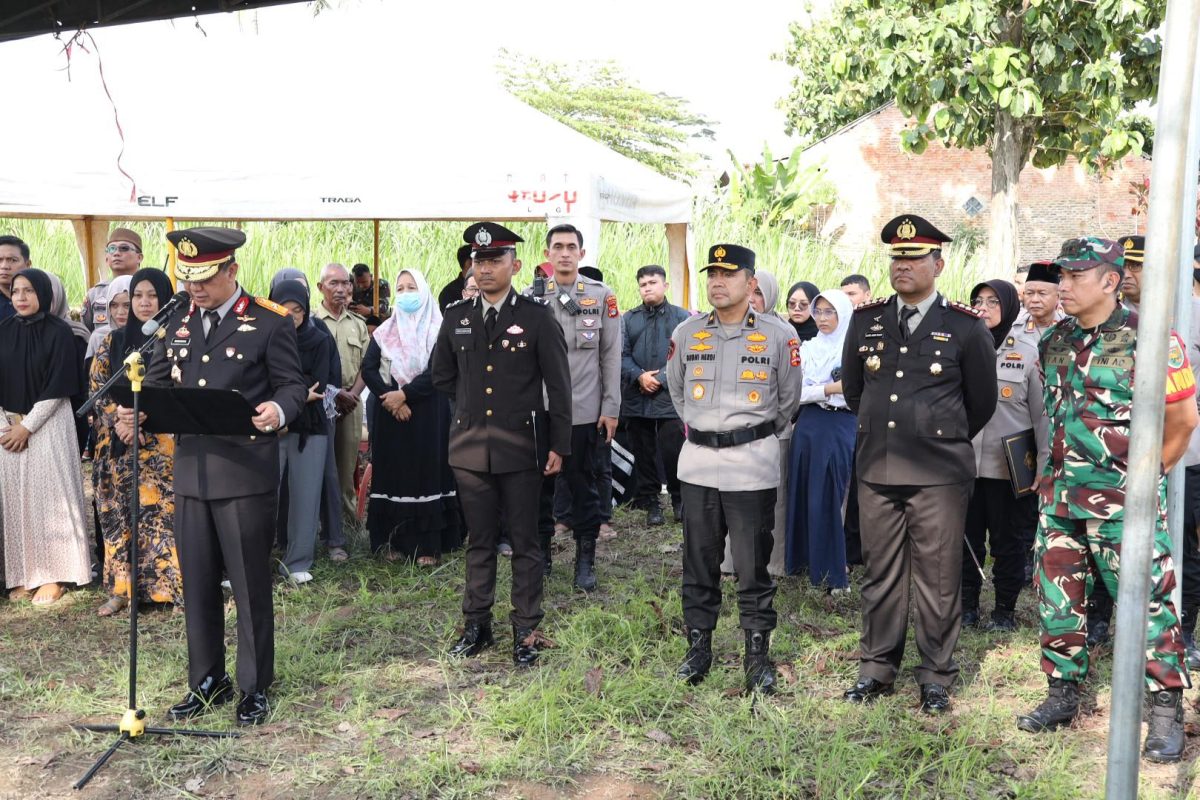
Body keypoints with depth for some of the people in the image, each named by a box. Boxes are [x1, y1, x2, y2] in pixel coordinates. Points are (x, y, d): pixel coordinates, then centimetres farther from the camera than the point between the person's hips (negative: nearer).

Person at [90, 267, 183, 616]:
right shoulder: (114, 340, 11)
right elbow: (97, 386, 8)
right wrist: (118, 421, -8)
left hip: (163, 443, -4)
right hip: (119, 442, 4)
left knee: (164, 510, -5)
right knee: (120, 513, 5)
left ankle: (173, 584, 2)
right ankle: (122, 586, 13)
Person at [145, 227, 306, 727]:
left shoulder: (271, 322, -4)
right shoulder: (179, 321, 13)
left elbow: (292, 384, -6)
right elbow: (159, 379, 15)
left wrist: (279, 409, -28)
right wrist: (135, 406, -6)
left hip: (246, 472, -5)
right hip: (190, 469, 6)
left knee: (250, 584, 4)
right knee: (197, 584, 13)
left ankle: (255, 686, 18)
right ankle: (206, 682, 28)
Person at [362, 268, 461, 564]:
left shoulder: (438, 330, 1)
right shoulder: (384, 331, 10)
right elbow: (368, 369, 1)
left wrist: (404, 394, -16)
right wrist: (389, 399, -13)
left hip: (428, 413, -3)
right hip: (391, 412, 3)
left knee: (427, 471, -3)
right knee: (392, 471, 2)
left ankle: (428, 545, -1)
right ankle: (393, 541, 7)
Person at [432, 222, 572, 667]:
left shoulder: (537, 318, -4)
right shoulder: (456, 318, 7)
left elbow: (558, 385, -3)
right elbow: (442, 376, 21)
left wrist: (559, 445, -5)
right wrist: (472, 404, 11)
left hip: (521, 447, -3)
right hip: (471, 447, 3)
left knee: (524, 543, 5)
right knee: (479, 542, 13)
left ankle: (526, 631, 15)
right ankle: (477, 625, 23)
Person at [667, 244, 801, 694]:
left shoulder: (778, 335, -3)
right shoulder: (686, 333, 5)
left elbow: (788, 399, 9)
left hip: (753, 466, -3)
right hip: (697, 463, 3)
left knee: (753, 566, 3)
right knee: (698, 563, 10)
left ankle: (757, 654, 16)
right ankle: (699, 647, 22)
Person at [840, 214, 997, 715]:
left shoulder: (966, 326, -3)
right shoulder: (865, 320, 6)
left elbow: (982, 401, 8)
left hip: (940, 476, -3)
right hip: (876, 470, 3)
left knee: (938, 580, 4)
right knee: (880, 575, 12)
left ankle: (936, 677, 19)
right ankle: (877, 668, 25)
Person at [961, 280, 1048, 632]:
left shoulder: (1029, 354, -1)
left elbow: (1042, 412, -1)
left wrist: (1043, 465, -5)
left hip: (1010, 467, -2)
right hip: (964, 463, 2)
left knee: (1008, 542, 8)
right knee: (966, 539, 9)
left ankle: (1005, 610, 22)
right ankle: (967, 605, 23)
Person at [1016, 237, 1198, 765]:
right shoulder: (1055, 341, 7)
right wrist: (1063, 469, 16)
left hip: (1123, 499, -6)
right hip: (1061, 495, 6)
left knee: (1145, 599, -1)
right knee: (1057, 598, 11)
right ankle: (1062, 694, 25)